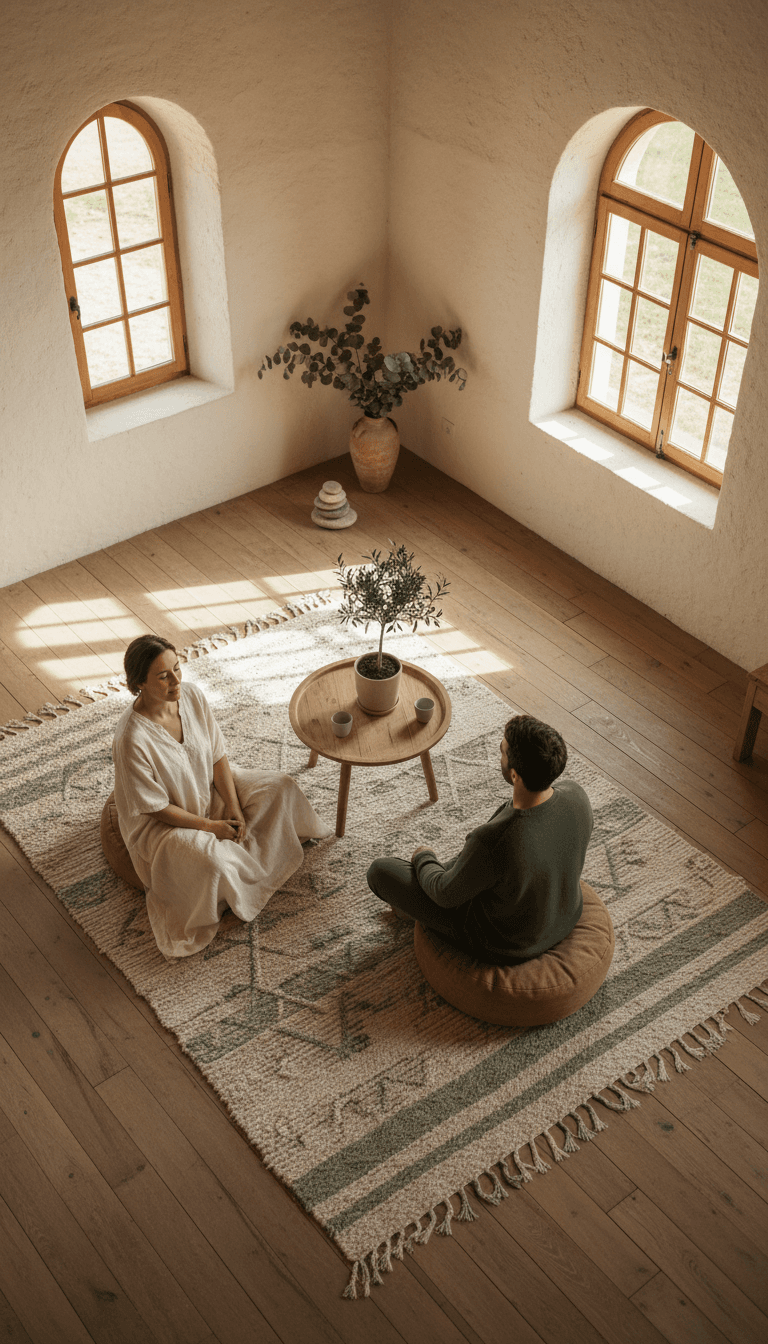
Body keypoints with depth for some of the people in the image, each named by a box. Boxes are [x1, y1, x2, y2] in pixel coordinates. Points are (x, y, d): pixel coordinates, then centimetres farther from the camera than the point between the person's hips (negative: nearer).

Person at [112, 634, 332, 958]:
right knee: (211, 861, -33)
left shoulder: (191, 695, -17)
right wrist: (209, 826, -18)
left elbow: (217, 756, -5)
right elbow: (156, 807, -24)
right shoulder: (131, 740, -36)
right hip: (160, 823, -7)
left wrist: (234, 809, -12)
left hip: (208, 788, 7)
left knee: (280, 786, -3)